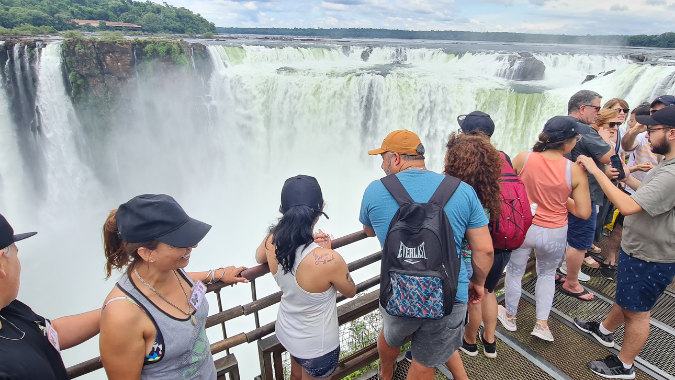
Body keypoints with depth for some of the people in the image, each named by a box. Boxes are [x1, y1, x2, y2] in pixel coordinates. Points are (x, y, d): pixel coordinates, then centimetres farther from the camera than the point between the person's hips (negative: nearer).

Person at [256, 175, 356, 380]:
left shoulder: (272, 240, -22)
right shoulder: (328, 260, -38)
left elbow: (259, 258, 5)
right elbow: (351, 292, -16)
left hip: (286, 331, 5)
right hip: (317, 346, -4)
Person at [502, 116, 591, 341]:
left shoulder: (523, 159, -16)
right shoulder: (575, 170, -17)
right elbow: (583, 213, -13)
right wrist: (563, 199, 4)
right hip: (554, 234, 0)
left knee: (515, 271, 21)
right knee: (547, 273, 27)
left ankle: (510, 316, 40)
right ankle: (542, 323, 29)